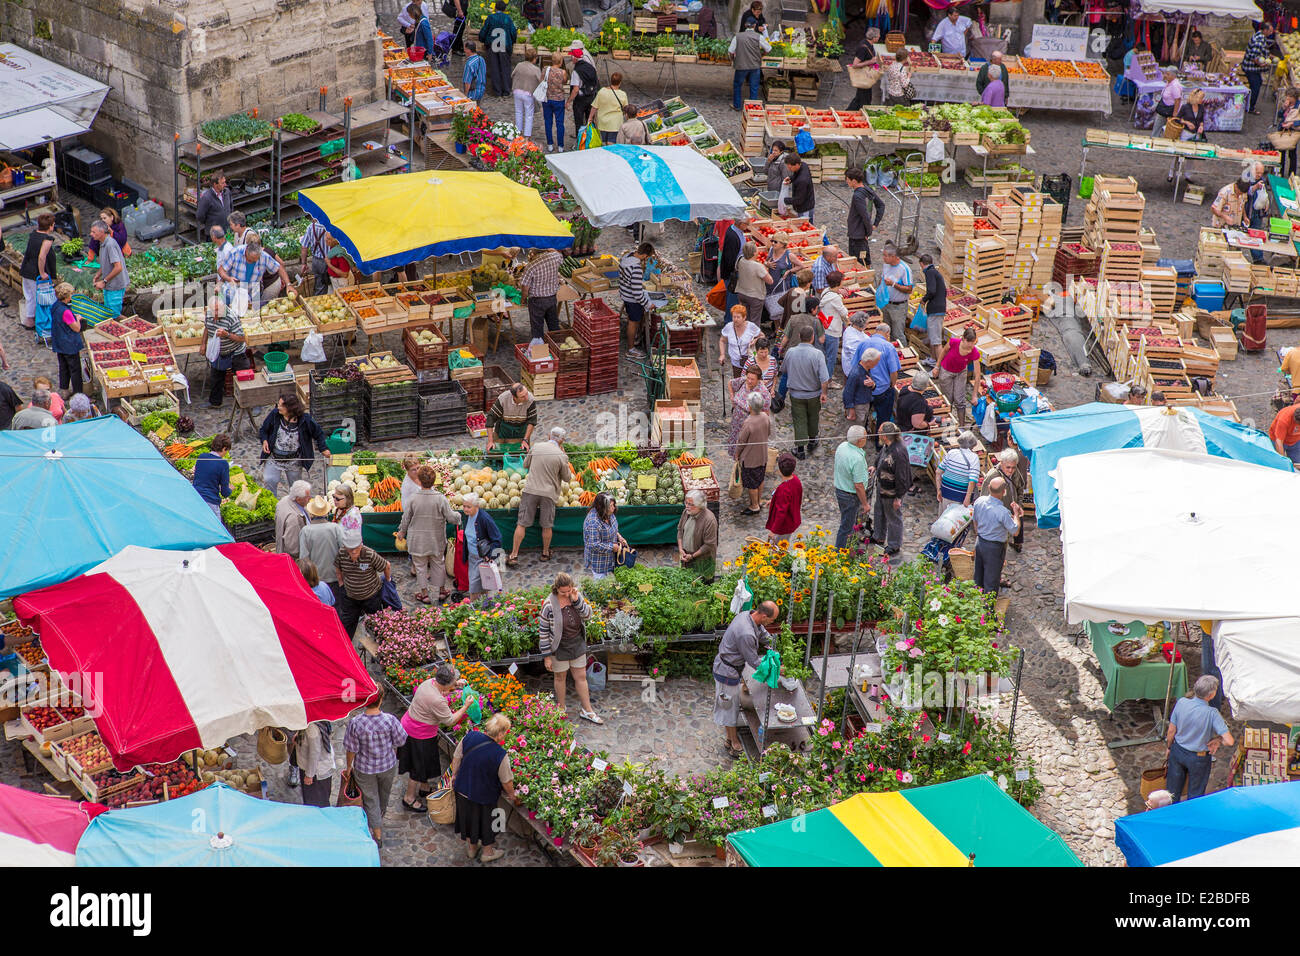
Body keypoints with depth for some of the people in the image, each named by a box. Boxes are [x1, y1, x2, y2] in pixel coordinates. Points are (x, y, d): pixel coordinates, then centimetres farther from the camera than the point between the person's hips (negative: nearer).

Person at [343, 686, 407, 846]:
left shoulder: (355, 723, -28)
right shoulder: (390, 720, -26)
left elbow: (351, 749, -16)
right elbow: (399, 742, -10)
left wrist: (349, 767, 3)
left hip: (365, 769, -2)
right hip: (388, 766, 2)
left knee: (370, 799, 17)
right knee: (384, 793, 31)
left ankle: (377, 835, 23)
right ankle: (381, 813, 60)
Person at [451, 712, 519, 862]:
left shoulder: (470, 737, -18)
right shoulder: (501, 755, -30)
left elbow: (457, 758, -2)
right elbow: (506, 781, -17)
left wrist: (454, 775, 16)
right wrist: (512, 795, 4)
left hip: (463, 790, 5)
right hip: (484, 796, -5)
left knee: (468, 818, 26)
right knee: (485, 821, 21)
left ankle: (471, 847, 48)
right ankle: (487, 852, 42)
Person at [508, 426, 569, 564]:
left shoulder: (536, 447, 1)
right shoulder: (561, 456, -7)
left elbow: (525, 464, 15)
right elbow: (567, 477, 5)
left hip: (530, 490, 2)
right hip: (549, 493, -2)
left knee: (522, 524, 5)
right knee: (547, 526, 14)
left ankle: (514, 555, 4)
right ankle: (545, 553, 28)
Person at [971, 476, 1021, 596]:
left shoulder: (979, 501, -11)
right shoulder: (1003, 512, -30)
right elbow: (1015, 531, -17)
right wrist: (1016, 513, -3)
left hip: (980, 542, 7)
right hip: (994, 548, -7)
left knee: (978, 577, 23)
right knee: (991, 582, 10)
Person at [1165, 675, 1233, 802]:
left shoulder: (1181, 703, -18)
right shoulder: (1212, 714, -29)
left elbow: (1171, 731, -6)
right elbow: (1229, 741, -32)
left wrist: (1168, 748, 11)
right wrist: (1217, 741, -11)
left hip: (1177, 752, 4)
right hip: (1198, 758, -4)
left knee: (1173, 789, 23)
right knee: (1195, 793, 20)